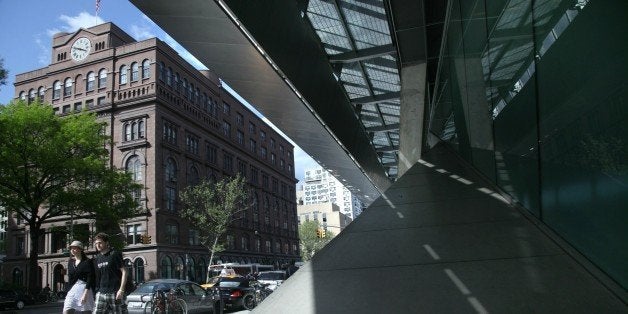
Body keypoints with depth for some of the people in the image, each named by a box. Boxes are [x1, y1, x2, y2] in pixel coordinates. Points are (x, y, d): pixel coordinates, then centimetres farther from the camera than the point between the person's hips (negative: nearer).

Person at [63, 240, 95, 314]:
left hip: (85, 289, -5)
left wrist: (85, 293, -20)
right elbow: (70, 278, 18)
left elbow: (90, 278, -12)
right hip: (72, 290, 5)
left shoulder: (87, 262, -5)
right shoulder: (70, 262, 13)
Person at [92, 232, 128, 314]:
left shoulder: (115, 254, -4)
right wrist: (96, 290, 10)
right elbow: (96, 276, 19)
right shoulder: (96, 259, 13)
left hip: (115, 292, -5)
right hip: (101, 293, 5)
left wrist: (121, 290, -15)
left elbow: (124, 272, -8)